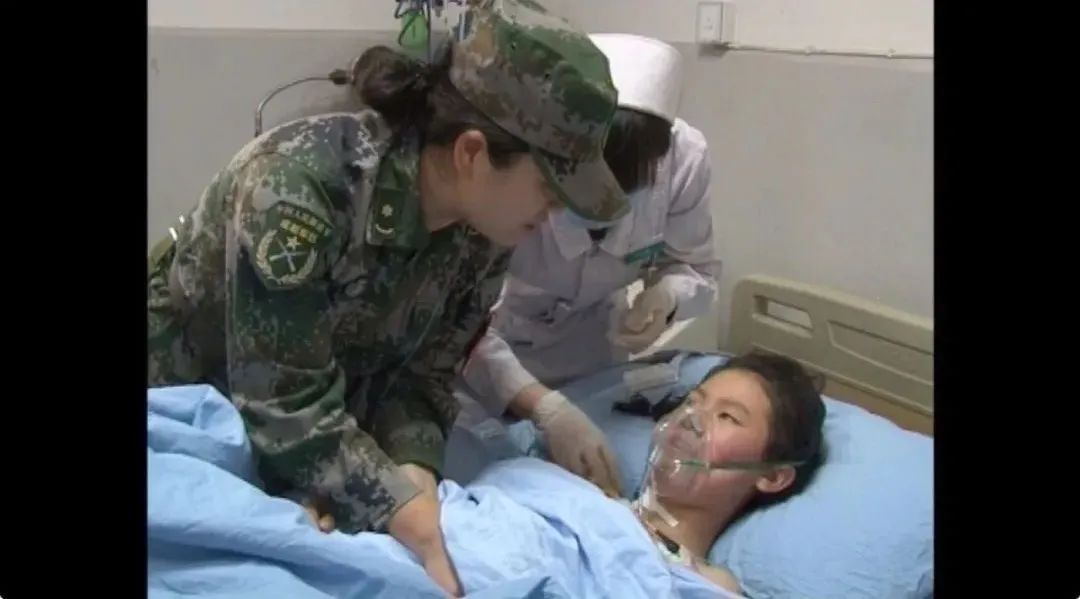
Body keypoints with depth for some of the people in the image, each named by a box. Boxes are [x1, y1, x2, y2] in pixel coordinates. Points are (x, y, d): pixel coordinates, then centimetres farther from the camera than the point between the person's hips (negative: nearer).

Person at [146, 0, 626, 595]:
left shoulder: (483, 226, -17)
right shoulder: (299, 184, -36)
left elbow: (421, 373, -11)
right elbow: (288, 405, -35)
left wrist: (412, 474, -30)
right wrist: (419, 529, -40)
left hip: (317, 429, 5)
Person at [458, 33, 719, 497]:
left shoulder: (685, 156, -27)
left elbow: (696, 269, -9)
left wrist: (664, 298, -32)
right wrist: (544, 409, -48)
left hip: (587, 336, 3)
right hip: (485, 341, -3)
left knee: (594, 482, 12)